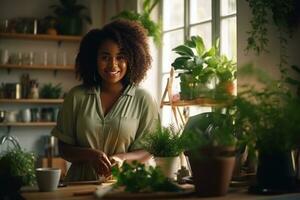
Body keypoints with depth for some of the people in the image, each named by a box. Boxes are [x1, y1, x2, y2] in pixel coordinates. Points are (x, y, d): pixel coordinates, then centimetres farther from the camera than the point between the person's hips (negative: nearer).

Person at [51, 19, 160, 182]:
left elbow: (148, 150, 6)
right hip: (80, 182, 1)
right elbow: (64, 148, 9)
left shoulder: (143, 100, 4)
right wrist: (90, 155, -10)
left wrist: (121, 158, -13)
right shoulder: (77, 96, 7)